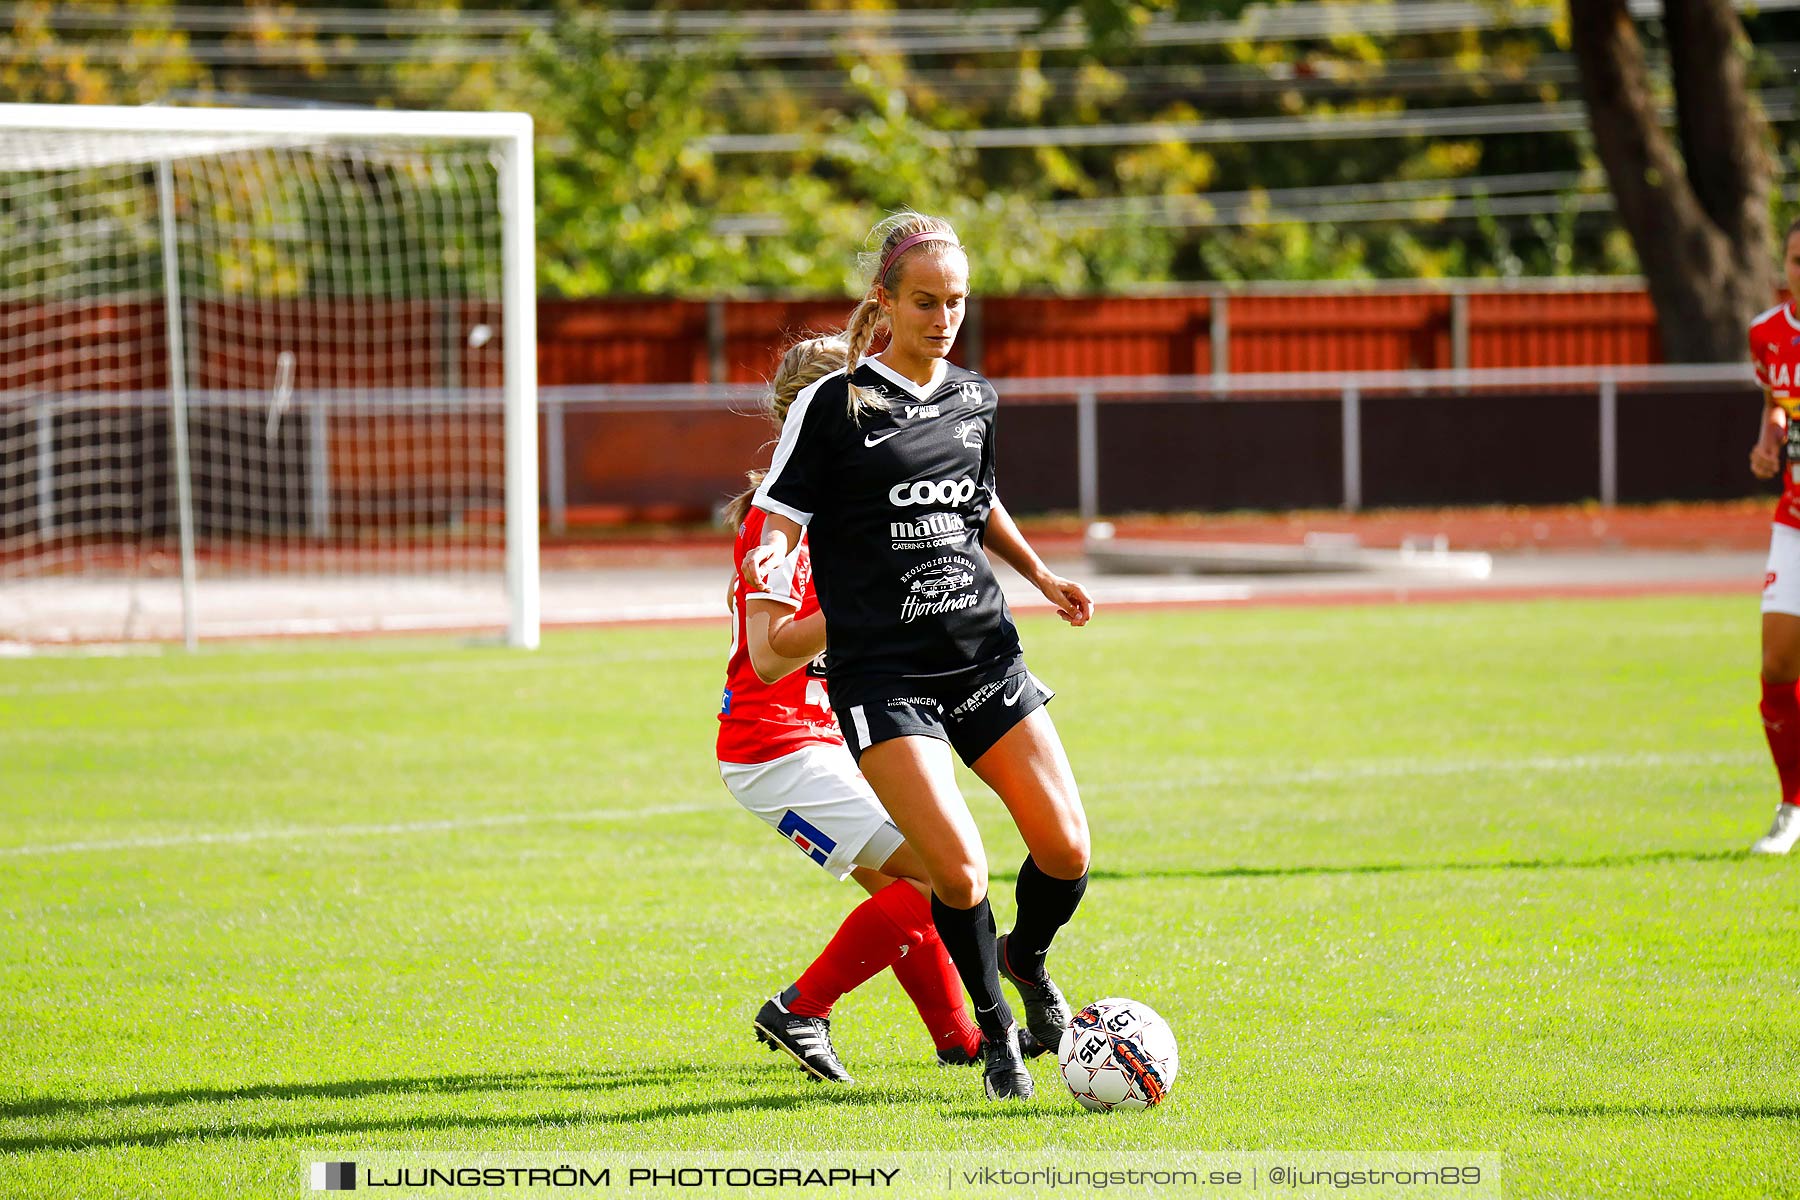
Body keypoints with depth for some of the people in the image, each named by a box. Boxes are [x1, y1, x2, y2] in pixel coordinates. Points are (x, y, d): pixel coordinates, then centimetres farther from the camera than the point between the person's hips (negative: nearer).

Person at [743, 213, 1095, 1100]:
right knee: (958, 869, -16)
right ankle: (995, 1029, 8)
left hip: (984, 653, 5)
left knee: (1065, 848, -4)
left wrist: (1041, 575, 22)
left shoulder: (974, 401, 11)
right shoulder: (833, 406, -5)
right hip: (882, 671, -5)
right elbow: (779, 519, -6)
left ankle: (1027, 960, 29)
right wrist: (767, 558, -27)